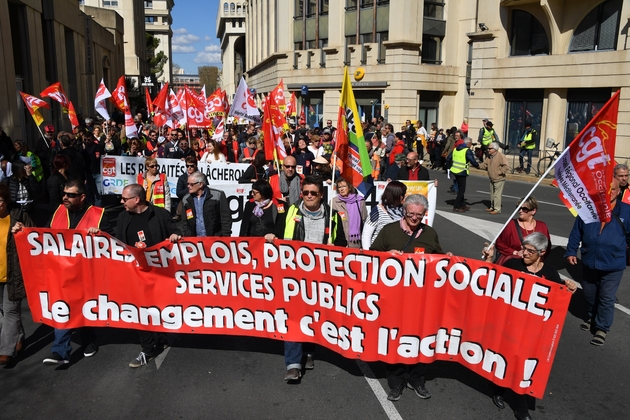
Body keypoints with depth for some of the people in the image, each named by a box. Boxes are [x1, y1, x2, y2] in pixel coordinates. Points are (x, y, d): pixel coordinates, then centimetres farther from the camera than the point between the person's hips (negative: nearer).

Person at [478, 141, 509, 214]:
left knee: (497, 195, -7)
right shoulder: (489, 156, 9)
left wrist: (500, 172, -19)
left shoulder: (501, 156, -16)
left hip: (499, 180, -9)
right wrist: (478, 166, -7)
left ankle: (497, 209, -1)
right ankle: (492, 207, 29)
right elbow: (485, 165, 10)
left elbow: (506, 167, -21)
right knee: (492, 194, 17)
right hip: (492, 179, 9)